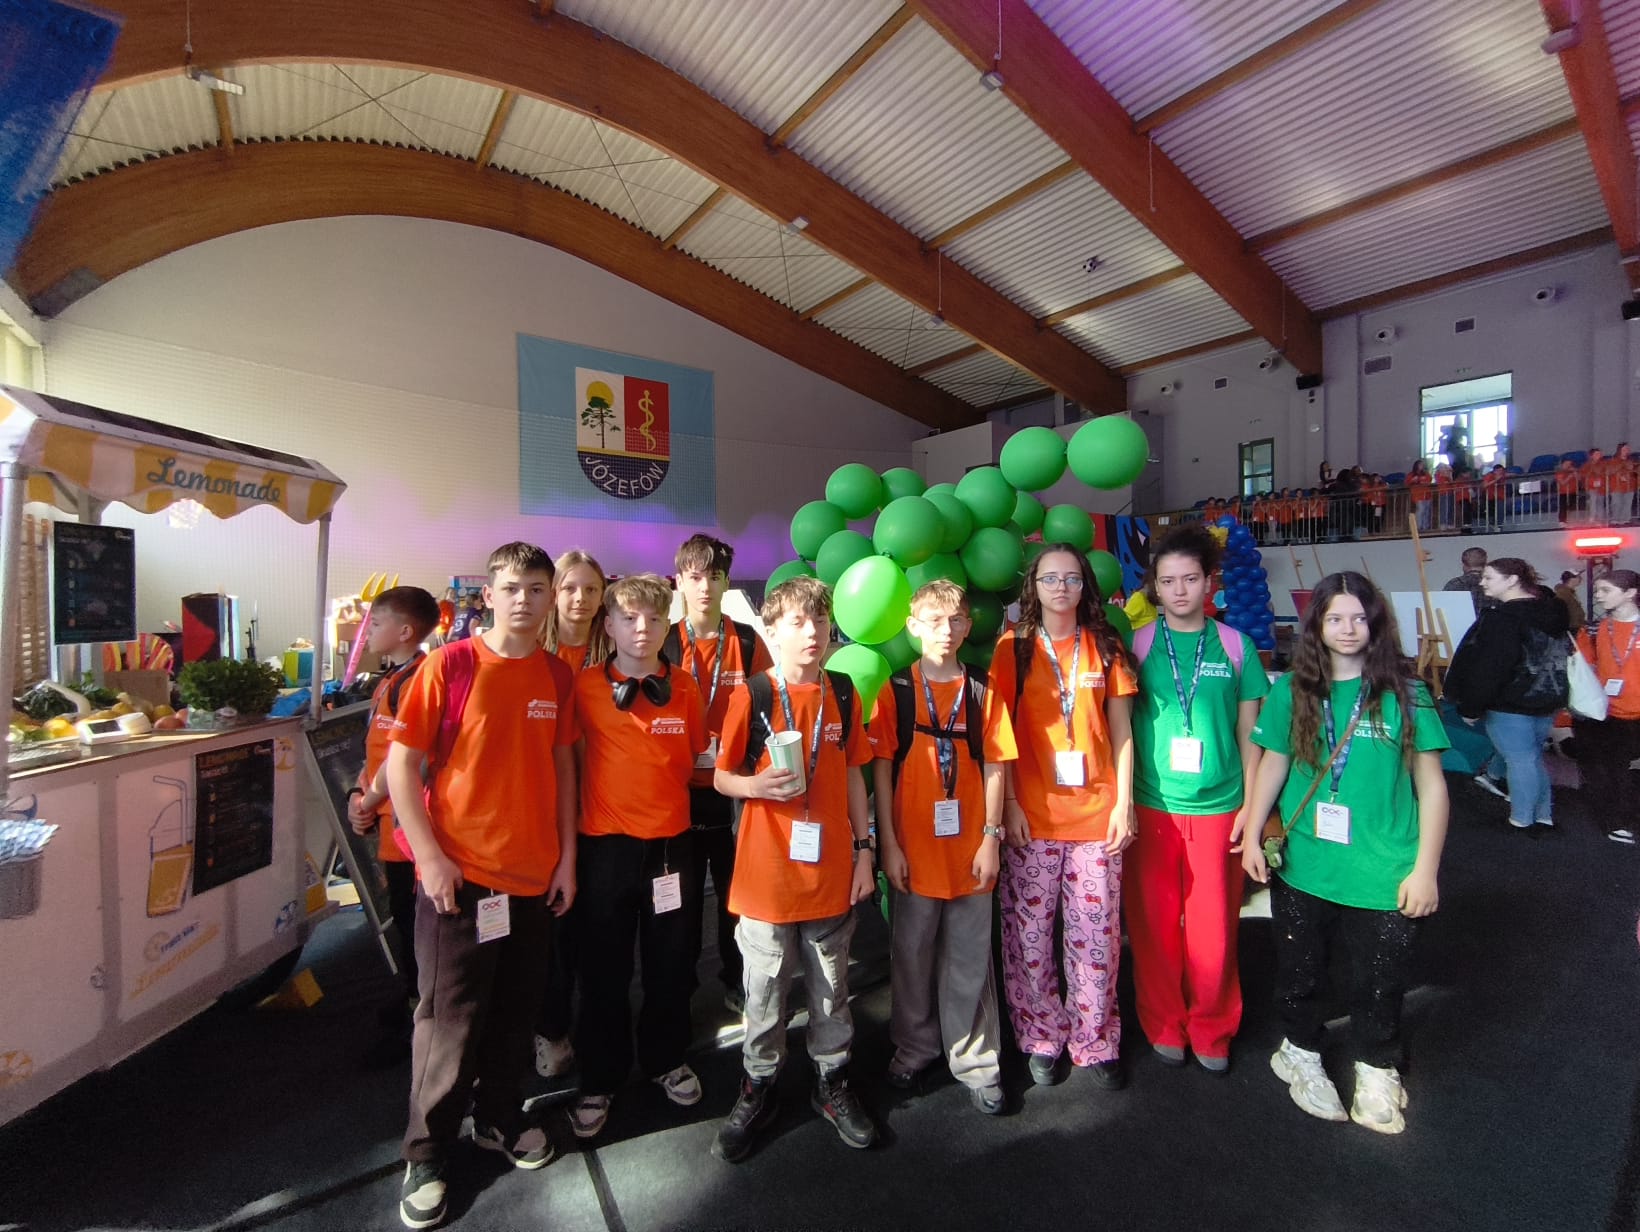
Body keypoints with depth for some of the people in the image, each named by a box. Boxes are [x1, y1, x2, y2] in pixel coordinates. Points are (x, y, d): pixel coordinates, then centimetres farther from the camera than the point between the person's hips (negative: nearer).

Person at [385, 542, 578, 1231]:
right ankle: (427, 1155, 31)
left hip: (535, 875, 4)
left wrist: (566, 856, 5)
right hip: (459, 874, -4)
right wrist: (430, 855, -12)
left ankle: (500, 1119, 41)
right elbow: (401, 763, -7)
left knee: (515, 1010, 18)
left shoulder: (558, 676, 2)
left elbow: (562, 766, 8)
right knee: (451, 1019, 9)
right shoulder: (451, 664, -9)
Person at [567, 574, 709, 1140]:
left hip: (671, 843, 2)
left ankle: (666, 1059, 40)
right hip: (604, 845, -2)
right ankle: (600, 1078, 35)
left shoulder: (685, 687, -1)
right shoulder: (585, 687, -8)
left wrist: (658, 787, 3)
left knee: (671, 964, 16)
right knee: (604, 970, 13)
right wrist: (616, 789, 0)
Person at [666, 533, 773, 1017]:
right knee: (683, 891, 13)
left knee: (735, 887, 11)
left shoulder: (748, 643, 0)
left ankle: (736, 979, 31)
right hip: (679, 790, 0)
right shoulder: (663, 644, -2)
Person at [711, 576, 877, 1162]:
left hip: (830, 869, 3)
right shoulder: (750, 696, -9)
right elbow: (721, 776, -2)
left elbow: (853, 776, 8)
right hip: (766, 871, -2)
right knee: (765, 990, 13)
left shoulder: (843, 695, 1)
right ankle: (758, 1089, 36)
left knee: (831, 986, 18)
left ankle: (832, 1081, 40)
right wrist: (757, 785, -23)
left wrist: (863, 848, 6)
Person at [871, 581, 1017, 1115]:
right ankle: (913, 1047, 35)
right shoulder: (894, 691, -4)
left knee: (970, 957, 12)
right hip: (913, 848, -1)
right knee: (912, 952, 14)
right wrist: (888, 843, -6)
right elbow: (881, 768, -4)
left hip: (969, 846, 1)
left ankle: (975, 1060, 30)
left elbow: (994, 766, 1)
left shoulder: (982, 691, 0)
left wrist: (991, 837, -4)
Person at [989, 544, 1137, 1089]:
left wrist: (1124, 802, 1)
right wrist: (1008, 804, -6)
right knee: (1029, 937, 7)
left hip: (1096, 815, 1)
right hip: (1031, 817, -1)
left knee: (1096, 936, 9)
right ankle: (1041, 1040, 27)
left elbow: (1121, 730, 7)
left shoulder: (1105, 646, 6)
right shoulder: (1013, 647, 0)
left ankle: (1095, 1044, 28)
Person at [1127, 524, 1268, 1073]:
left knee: (1214, 927, 9)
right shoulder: (1137, 646, 0)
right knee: (1155, 925, 9)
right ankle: (1165, 1027, 31)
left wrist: (1252, 804, 3)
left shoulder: (1236, 646, 2)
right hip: (1151, 806, 0)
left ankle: (1212, 1032, 32)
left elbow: (1249, 732, 6)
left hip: (1218, 806, 0)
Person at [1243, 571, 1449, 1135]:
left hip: (1385, 874, -1)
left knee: (1379, 982, 14)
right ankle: (1302, 1053, 40)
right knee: (1300, 972, 16)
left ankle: (1375, 1069, 40)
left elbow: (1431, 784, -2)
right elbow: (1273, 766, 5)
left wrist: (1424, 869, -4)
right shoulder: (1291, 691, -1)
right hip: (1302, 869, 1)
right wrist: (1253, 835, 0)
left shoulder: (1404, 694, -5)